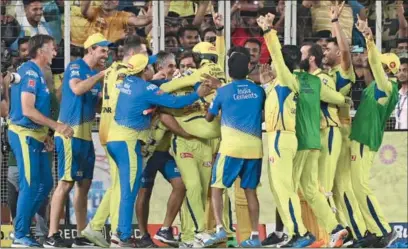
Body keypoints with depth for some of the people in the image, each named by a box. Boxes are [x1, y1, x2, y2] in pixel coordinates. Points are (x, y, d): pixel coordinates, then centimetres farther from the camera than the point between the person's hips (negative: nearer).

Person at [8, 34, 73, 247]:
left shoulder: (35, 72, 14)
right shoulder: (31, 72, -16)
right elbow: (27, 110, -22)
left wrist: (45, 135, 18)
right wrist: (57, 126, -19)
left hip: (33, 136, 10)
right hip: (24, 135, -10)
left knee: (45, 184, 13)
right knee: (30, 186, -6)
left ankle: (22, 228, 20)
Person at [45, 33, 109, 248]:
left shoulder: (95, 73, 16)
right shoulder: (76, 66, -8)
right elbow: (77, 89, -27)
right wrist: (102, 74, -20)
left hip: (86, 134, 9)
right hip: (70, 133, -9)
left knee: (84, 184, 10)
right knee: (66, 182, -12)